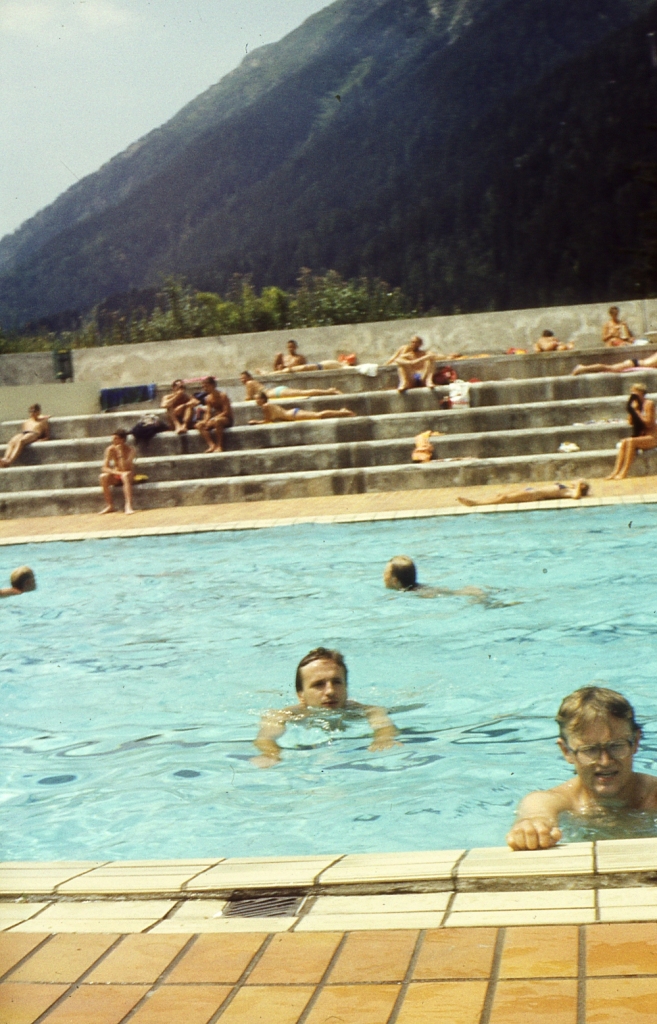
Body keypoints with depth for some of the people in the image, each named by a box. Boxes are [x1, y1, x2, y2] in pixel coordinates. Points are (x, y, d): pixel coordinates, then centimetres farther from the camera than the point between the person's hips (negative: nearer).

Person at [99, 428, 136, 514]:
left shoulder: (130, 449, -16)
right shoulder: (110, 449, -8)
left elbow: (125, 468, -28)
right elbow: (105, 468, -12)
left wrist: (120, 453, -30)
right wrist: (116, 472, -27)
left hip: (128, 475, -3)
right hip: (116, 477, 3)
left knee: (125, 475, -37)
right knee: (103, 477, -27)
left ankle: (128, 506, -44)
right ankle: (109, 505, -18)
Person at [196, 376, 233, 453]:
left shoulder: (223, 395, -13)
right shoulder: (208, 398, 6)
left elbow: (226, 412, -19)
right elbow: (208, 413, 2)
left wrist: (214, 418, -28)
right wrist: (205, 420, -20)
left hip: (227, 419, -7)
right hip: (216, 418, 7)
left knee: (217, 421, -41)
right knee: (199, 425, -14)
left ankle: (219, 446, -35)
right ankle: (211, 445, -28)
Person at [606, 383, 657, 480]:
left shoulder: (649, 403, -11)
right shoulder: (636, 403, 11)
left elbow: (649, 423, -17)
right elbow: (631, 422, 9)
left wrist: (636, 411, -13)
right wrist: (632, 410, -4)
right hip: (641, 436, 7)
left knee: (631, 441, -29)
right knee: (624, 442, -17)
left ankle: (624, 472, -30)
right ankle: (616, 472, -25)